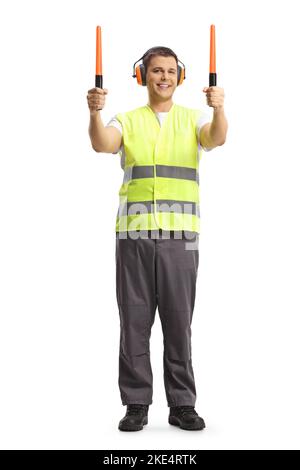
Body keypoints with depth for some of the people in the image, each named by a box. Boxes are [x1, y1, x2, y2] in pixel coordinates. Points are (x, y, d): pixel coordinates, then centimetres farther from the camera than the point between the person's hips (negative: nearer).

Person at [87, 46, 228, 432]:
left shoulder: (194, 119, 9)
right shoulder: (127, 121, 10)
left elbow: (217, 138, -13)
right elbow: (101, 144, -11)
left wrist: (218, 108, -33)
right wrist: (95, 112, -31)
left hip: (180, 233, 0)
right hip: (134, 232, 0)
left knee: (178, 321, 3)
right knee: (134, 320, 3)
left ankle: (182, 404, 13)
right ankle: (136, 404, 13)